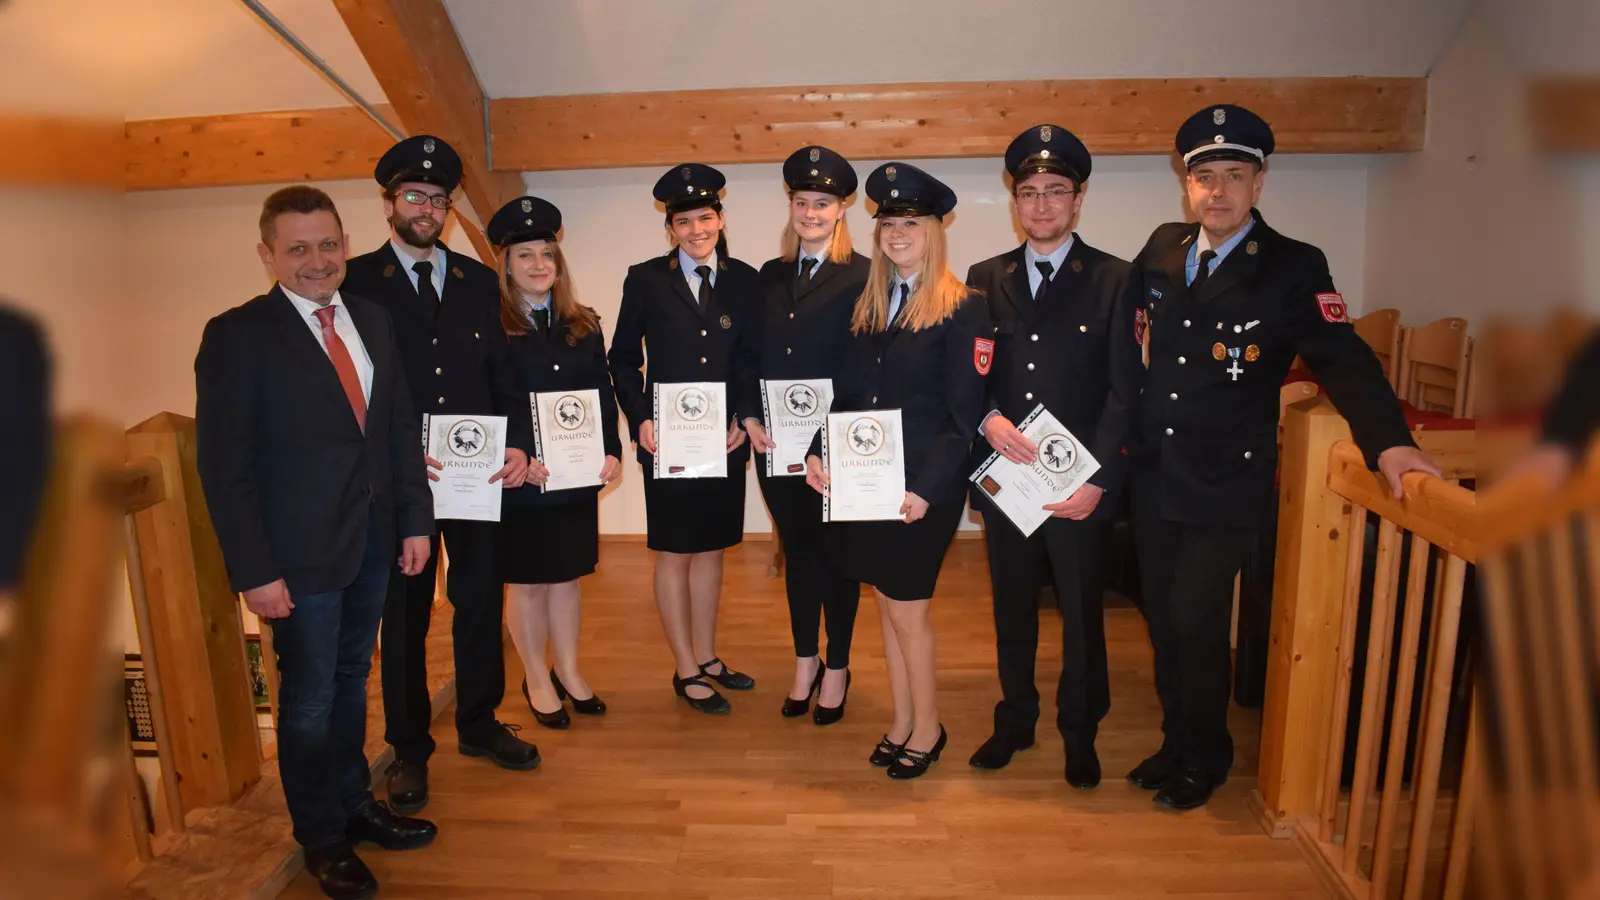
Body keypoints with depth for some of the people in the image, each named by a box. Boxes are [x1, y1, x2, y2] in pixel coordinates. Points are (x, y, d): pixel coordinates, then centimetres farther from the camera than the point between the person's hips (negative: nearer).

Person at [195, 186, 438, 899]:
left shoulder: (373, 321, 6)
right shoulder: (236, 336, -11)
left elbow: (402, 427, 9)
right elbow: (224, 465, -13)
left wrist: (414, 520, 4)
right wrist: (254, 571, -16)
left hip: (374, 542, 5)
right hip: (300, 556, -5)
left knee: (350, 682, 20)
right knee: (310, 698, 10)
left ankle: (353, 804, 38)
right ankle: (321, 838, 29)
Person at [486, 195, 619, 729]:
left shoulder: (583, 326, 9)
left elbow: (603, 397, 8)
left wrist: (612, 451, -3)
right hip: (519, 482, -4)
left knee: (566, 578, 15)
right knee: (526, 583, 9)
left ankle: (568, 672, 31)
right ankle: (536, 681, 25)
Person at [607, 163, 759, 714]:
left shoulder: (743, 280, 5)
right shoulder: (645, 280, 0)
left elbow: (752, 360, 7)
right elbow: (623, 358, 3)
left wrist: (743, 420, -5)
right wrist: (640, 418, -8)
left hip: (725, 437, 3)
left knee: (711, 547, 13)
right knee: (674, 553, 5)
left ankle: (706, 657, 27)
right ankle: (686, 671, 17)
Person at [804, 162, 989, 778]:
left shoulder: (962, 311, -9)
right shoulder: (869, 306, 11)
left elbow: (963, 416, -13)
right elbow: (847, 392, 12)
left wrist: (927, 489, -20)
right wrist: (818, 452, -2)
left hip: (921, 488, -6)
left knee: (905, 607, 3)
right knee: (887, 604, 14)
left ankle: (927, 729, 24)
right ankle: (902, 723, 30)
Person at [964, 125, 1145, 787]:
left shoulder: (1114, 280, -3)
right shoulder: (987, 279, 7)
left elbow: (1124, 392, -6)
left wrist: (1099, 479, -14)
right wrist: (988, 417, -15)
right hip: (1002, 474, 3)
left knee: (1082, 613, 10)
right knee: (1012, 606, 15)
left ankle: (1080, 733, 30)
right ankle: (1015, 720, 34)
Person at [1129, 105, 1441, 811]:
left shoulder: (1294, 269, -7)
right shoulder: (1161, 251, 5)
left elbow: (1343, 360, -12)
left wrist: (1389, 441, -26)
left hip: (1225, 487, -4)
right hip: (1151, 478, 5)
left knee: (1196, 621, -2)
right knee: (1162, 617, 14)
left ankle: (1206, 759, 23)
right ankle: (1176, 742, 34)